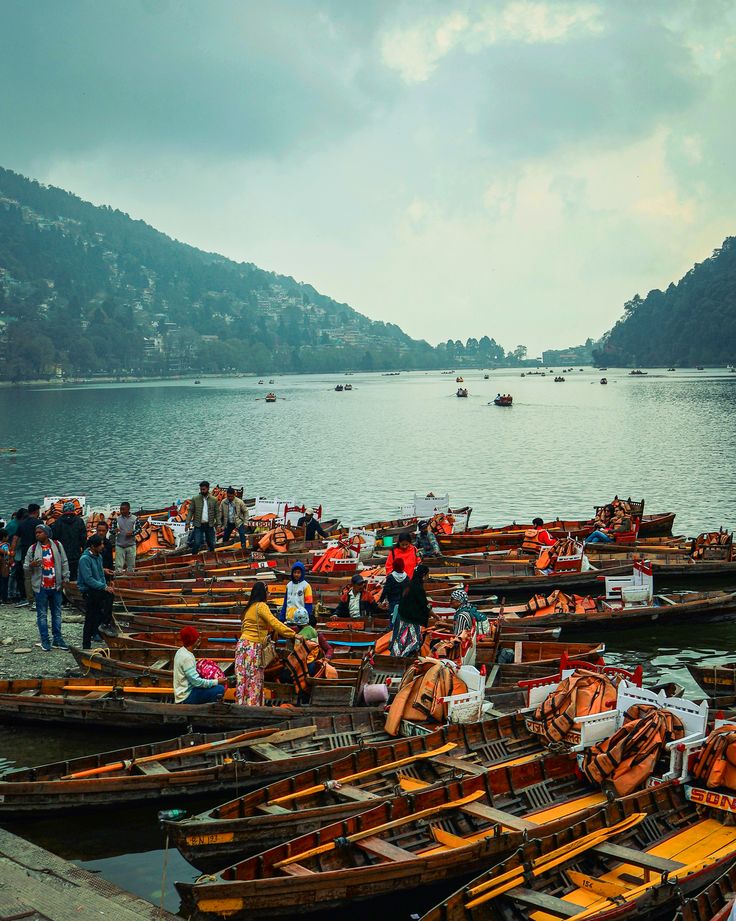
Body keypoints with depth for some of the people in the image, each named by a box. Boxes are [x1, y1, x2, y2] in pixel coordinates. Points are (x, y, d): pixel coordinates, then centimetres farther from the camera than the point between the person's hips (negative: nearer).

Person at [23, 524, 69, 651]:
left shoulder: (57, 545, 2)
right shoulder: (32, 549, 0)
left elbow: (64, 562, 7)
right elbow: (25, 567, 4)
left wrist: (65, 578, 2)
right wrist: (31, 565, -18)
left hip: (56, 587, 1)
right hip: (40, 587, -1)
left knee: (57, 613, 9)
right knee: (42, 614, 3)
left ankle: (57, 639, 19)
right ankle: (45, 641, 10)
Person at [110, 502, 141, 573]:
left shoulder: (134, 518, -1)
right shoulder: (117, 519, -1)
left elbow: (139, 528, 5)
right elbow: (111, 530, 0)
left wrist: (132, 533, -14)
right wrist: (114, 531, -23)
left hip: (131, 545, 1)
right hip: (119, 546, -1)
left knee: (131, 565, 10)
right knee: (118, 565, -3)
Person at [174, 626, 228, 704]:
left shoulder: (181, 651, 7)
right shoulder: (187, 657, -22)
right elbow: (196, 681, -23)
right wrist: (217, 682, -18)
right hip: (187, 697, -10)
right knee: (220, 689, -19)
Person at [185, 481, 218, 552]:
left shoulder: (213, 500, 2)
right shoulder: (195, 499, -2)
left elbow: (217, 513, 4)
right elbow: (190, 511, -1)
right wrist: (188, 522, -9)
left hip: (209, 525, 2)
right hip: (198, 525, -2)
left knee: (211, 543, 11)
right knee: (196, 543, -9)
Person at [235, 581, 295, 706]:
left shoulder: (250, 607, 18)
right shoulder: (261, 606, -6)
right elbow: (274, 623, -18)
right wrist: (293, 634, -20)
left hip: (243, 643, 7)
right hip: (253, 647, -7)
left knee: (243, 679, 5)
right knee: (254, 681, -5)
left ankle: (242, 705, 5)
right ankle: (252, 705, -7)